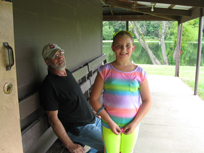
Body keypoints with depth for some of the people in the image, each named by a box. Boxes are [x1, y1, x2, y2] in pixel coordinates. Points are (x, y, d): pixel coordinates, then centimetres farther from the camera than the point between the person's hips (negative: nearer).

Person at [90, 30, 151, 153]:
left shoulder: (139, 73, -4)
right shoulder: (105, 70, -8)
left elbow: (147, 101, 0)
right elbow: (94, 99, -7)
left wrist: (135, 123, -9)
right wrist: (109, 122, -12)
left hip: (132, 124, 2)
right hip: (109, 124, -1)